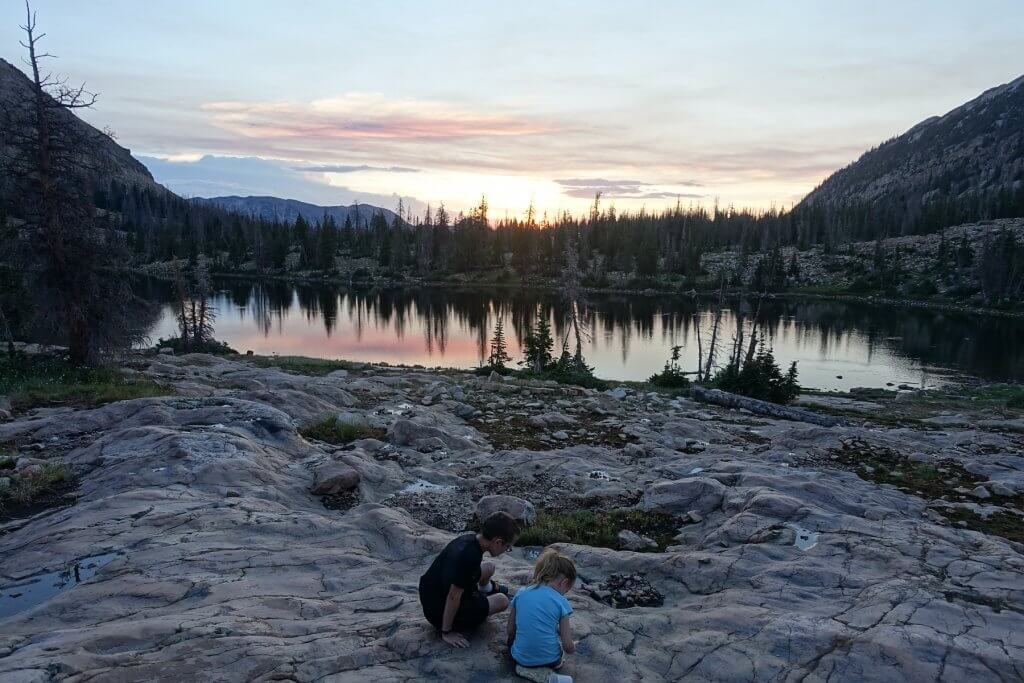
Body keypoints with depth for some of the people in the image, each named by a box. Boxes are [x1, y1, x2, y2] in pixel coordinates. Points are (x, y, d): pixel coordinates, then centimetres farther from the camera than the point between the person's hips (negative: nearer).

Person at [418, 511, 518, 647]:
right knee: (502, 600, -9)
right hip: (439, 612, -9)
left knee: (489, 567, 10)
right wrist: (446, 632, -18)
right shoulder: (470, 556, -34)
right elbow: (453, 597, -29)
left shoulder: (470, 539, -5)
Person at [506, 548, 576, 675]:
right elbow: (568, 646, -9)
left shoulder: (520, 594, -1)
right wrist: (572, 647, 13)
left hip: (520, 657, 3)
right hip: (549, 660, -2)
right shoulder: (561, 602, -10)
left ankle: (525, 666, 10)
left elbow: (510, 631, 4)